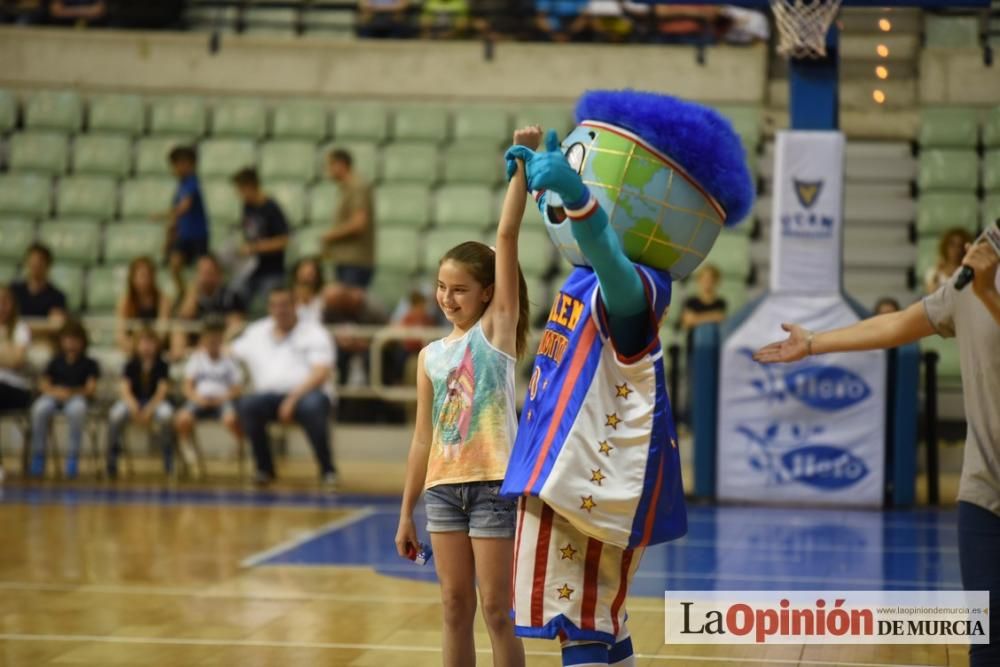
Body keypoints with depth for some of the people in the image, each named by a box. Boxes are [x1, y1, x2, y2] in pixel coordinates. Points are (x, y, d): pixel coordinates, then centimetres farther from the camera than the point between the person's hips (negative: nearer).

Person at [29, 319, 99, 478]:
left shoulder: (89, 364, 13)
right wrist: (54, 391, -12)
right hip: (54, 397, 2)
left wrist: (71, 392, -17)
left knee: (77, 409, -41)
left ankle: (74, 457, -29)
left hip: (77, 396, -2)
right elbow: (43, 383, 12)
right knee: (40, 408, -35)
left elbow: (91, 388, 0)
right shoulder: (56, 362, 22)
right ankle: (38, 455, -21)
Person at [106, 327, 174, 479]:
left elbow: (162, 392, -11)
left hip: (155, 402, -1)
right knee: (116, 415, -32)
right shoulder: (131, 365, -1)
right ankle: (112, 458, -18)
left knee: (165, 414, -37)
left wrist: (149, 411, -26)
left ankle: (168, 460, -19)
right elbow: (125, 390, -10)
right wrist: (135, 409, -29)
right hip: (134, 401, 1)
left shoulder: (162, 365, -3)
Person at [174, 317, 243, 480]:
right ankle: (192, 460, -16)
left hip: (222, 399, -2)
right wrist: (196, 397, -13)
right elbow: (188, 387, 8)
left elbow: (238, 388, 5)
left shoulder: (228, 360, 10)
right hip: (200, 398, 2)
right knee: (182, 418, -31)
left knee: (231, 418, -38)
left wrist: (224, 397, -15)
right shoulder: (196, 358, 14)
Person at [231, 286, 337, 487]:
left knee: (313, 406, -38)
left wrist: (293, 399, -20)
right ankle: (264, 468, -12)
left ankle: (328, 470, -21)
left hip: (306, 394, -3)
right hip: (270, 395, 3)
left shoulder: (314, 333, 5)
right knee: (247, 404, -29)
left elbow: (320, 374, -9)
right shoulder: (255, 333, 20)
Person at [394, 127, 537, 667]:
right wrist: (406, 513, 13)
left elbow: (507, 237, -9)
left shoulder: (497, 327, 0)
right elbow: (423, 439, 14)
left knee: (496, 610, -2)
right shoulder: (430, 356, 11)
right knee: (456, 609, 9)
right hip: (443, 487, 5)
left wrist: (522, 162, -15)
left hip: (494, 484, -5)